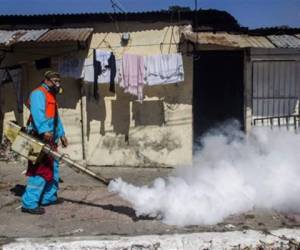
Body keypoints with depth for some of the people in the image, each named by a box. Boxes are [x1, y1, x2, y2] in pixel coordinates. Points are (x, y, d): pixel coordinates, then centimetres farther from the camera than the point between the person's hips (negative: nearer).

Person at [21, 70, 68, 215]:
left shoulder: (51, 96, 25)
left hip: (49, 140, 10)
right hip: (39, 138, -10)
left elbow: (56, 118, 29)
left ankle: (49, 197, 24)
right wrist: (44, 130, -36)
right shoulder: (39, 93, -7)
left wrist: (61, 134, 23)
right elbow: (37, 112, -24)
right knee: (40, 170, -14)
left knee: (53, 169, 14)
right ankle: (29, 203, -11)